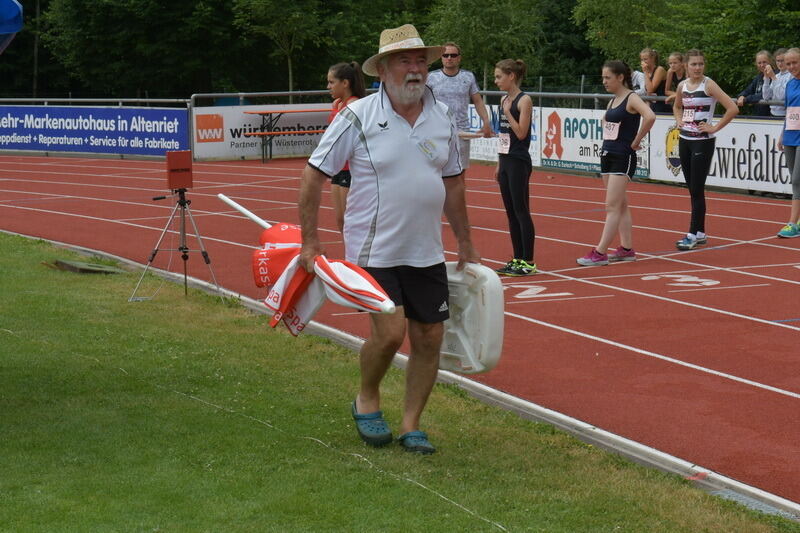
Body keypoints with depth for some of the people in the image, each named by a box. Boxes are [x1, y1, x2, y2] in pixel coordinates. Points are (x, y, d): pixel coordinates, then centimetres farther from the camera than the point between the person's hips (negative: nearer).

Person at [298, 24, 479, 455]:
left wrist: (466, 245, 19)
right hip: (373, 252, -5)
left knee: (429, 338, 4)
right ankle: (366, 400, 14)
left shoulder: (443, 118, 5)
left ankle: (411, 426, 19)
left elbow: (452, 183, 17)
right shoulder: (358, 117, -10)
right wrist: (309, 241, -8)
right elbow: (313, 176, -6)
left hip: (427, 253, 5)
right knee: (390, 332, -15)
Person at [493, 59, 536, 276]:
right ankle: (518, 260, 15)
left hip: (519, 163, -8)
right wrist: (499, 164, 17)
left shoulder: (524, 100, -11)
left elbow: (521, 133, -16)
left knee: (521, 211, -5)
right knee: (511, 213, 10)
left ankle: (528, 262, -1)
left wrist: (507, 112, -15)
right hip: (505, 161, 8)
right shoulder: (504, 100, 12)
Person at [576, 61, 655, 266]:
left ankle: (600, 253, -13)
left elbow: (650, 116, -31)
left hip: (623, 158, -9)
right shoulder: (613, 100, 12)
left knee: (612, 206, -10)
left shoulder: (631, 99, -12)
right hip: (607, 155, 9)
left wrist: (636, 141, -21)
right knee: (620, 205, 12)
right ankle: (626, 249, 17)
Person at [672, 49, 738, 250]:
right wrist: (679, 120, 11)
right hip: (685, 140, 7)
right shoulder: (682, 85, 8)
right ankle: (700, 233, 18)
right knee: (692, 189, 10)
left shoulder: (708, 85, -11)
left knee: (697, 189, -6)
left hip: (703, 142, -7)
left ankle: (693, 235, -3)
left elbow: (733, 108, -19)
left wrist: (715, 128, -15)